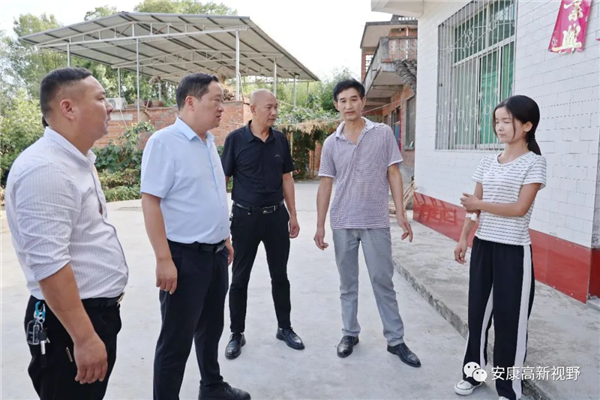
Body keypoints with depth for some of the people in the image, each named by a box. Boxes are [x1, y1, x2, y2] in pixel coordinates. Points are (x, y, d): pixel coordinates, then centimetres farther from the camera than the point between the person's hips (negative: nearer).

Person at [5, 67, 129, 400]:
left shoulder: (77, 161, 9)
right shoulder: (44, 169, -23)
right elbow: (48, 264, -28)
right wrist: (84, 338, -25)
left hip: (98, 309, 9)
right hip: (69, 322, -9)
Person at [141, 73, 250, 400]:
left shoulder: (209, 141, 9)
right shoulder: (164, 141, -15)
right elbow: (150, 201, -19)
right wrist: (164, 259, -22)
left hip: (215, 253, 8)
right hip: (184, 257, -8)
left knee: (211, 327, 22)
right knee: (177, 339, 5)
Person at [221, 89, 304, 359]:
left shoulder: (281, 140, 3)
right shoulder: (236, 139, -8)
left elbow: (286, 178, 9)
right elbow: (223, 179, -5)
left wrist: (293, 215, 7)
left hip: (276, 215, 3)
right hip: (245, 216, -3)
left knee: (280, 275, 13)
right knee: (240, 278, 8)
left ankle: (285, 328, 30)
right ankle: (237, 334, 24)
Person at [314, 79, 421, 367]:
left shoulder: (383, 134, 0)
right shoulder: (331, 143, 4)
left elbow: (393, 174, 1)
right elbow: (325, 185, 5)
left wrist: (401, 214, -6)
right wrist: (320, 225, 2)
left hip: (376, 222, -2)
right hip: (342, 223, 2)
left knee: (383, 282, 5)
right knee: (347, 283, 13)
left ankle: (395, 340, 18)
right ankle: (350, 333, 28)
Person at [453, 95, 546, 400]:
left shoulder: (533, 162, -8)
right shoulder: (487, 162, 8)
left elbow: (520, 208, -17)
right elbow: (473, 205, 9)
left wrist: (480, 204, -10)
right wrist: (463, 238, 4)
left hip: (513, 250, -5)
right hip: (483, 245, 5)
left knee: (510, 317, 4)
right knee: (478, 310, 13)